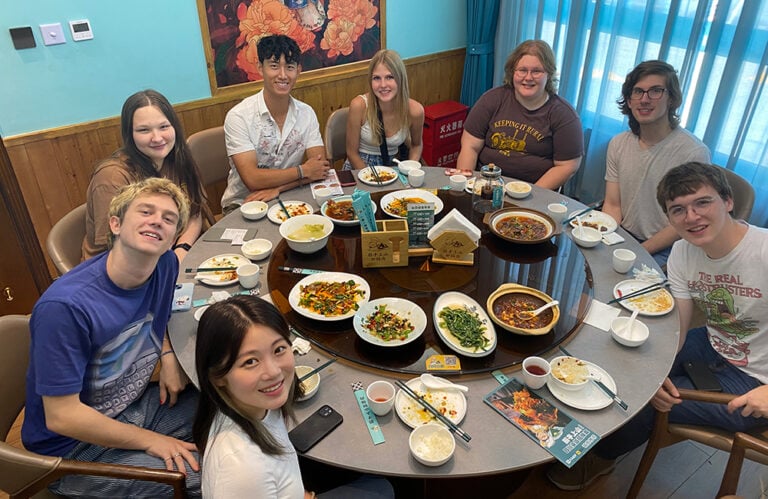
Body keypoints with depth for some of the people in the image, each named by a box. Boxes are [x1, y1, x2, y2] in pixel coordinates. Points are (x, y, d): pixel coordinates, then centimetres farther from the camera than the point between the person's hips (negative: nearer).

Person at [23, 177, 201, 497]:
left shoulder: (166, 265, -9)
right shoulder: (64, 306, -29)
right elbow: (61, 416, -23)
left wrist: (168, 355, -6)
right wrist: (150, 441, -16)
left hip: (137, 404, 7)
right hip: (72, 446, -6)